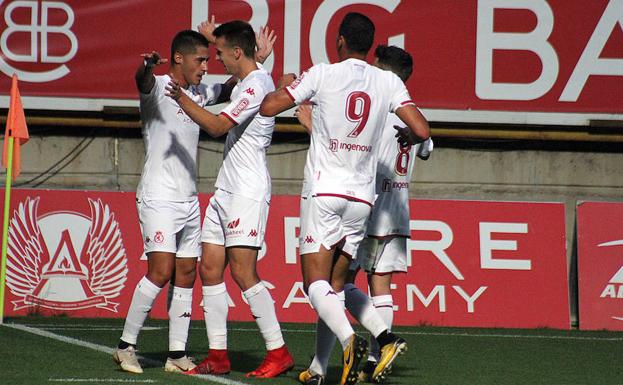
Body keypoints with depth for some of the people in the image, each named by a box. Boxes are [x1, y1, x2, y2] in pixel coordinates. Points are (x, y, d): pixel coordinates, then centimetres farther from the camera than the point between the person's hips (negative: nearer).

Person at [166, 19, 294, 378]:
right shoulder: (245, 82, 16)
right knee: (210, 268, 5)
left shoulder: (257, 83, -14)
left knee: (243, 271, -14)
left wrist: (182, 99, -18)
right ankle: (218, 356, 7)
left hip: (248, 190, -10)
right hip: (226, 188, 10)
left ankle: (279, 352, -10)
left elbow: (218, 126, -21)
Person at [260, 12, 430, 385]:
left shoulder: (323, 75, -4)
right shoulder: (389, 82, 4)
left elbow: (268, 108, -2)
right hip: (363, 197, 4)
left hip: (324, 191, -4)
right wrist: (406, 136, 21)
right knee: (337, 284, 17)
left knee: (316, 281, -6)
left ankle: (349, 340, -29)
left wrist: (284, 85, 19)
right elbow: (422, 131, -3)